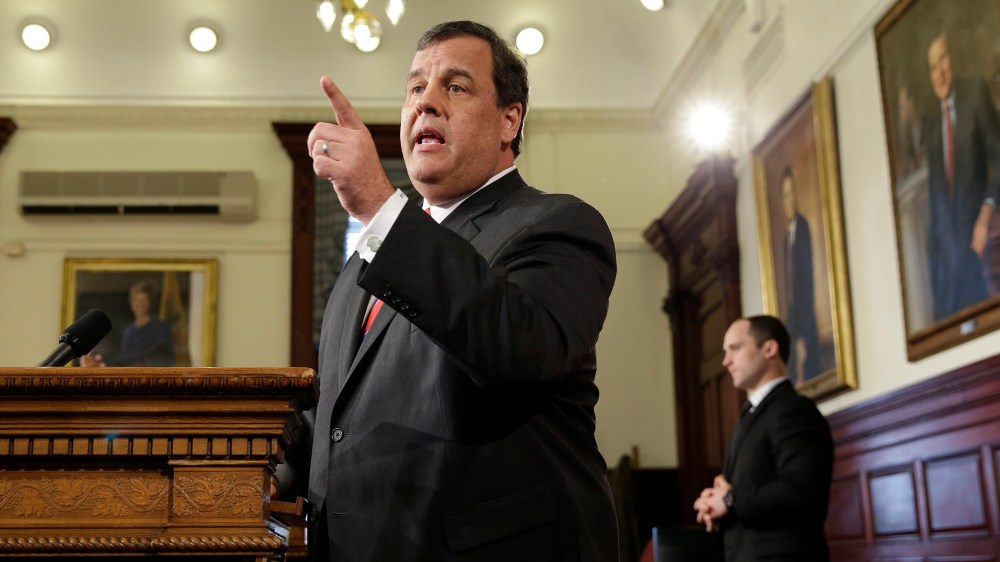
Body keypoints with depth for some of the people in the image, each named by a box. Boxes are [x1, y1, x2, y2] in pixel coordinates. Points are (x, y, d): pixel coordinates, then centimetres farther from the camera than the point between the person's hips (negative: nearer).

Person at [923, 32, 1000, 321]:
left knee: (976, 295, -9)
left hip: (975, 228, -4)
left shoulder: (976, 92, -3)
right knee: (948, 307, 1)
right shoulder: (932, 122, 13)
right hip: (944, 234, 4)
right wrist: (934, 236, 8)